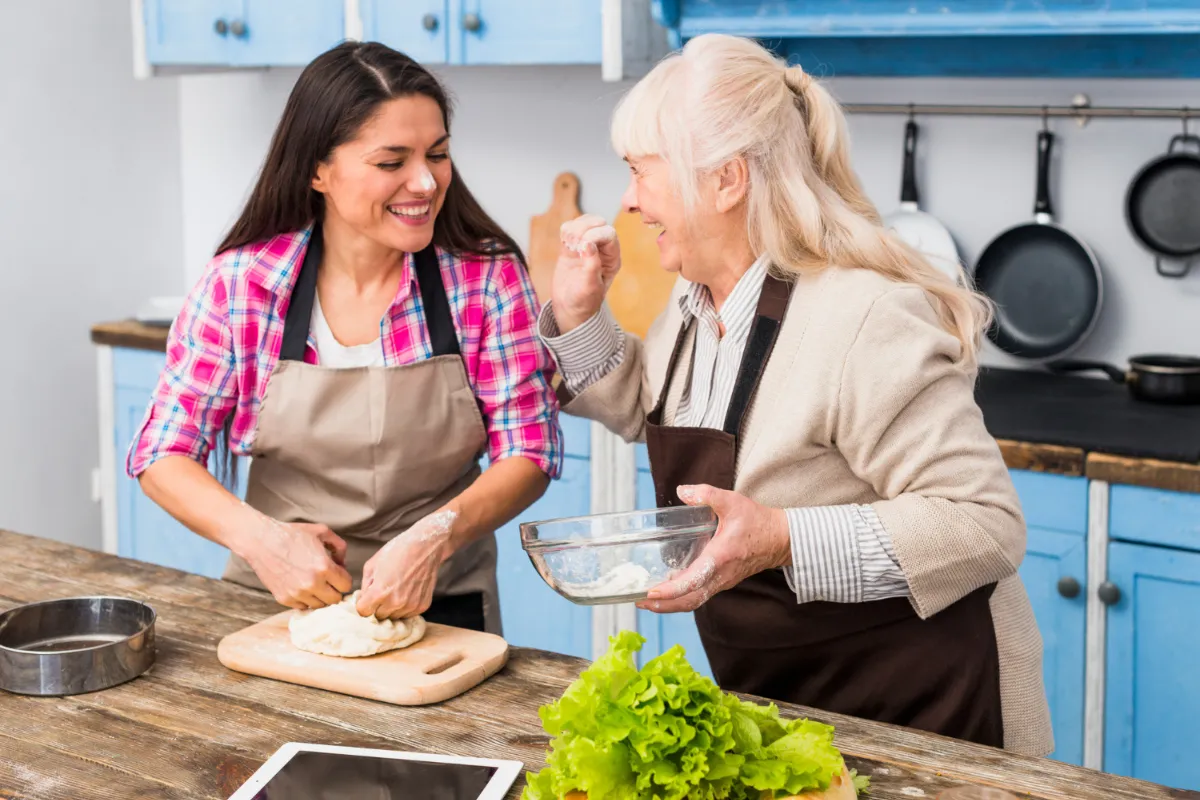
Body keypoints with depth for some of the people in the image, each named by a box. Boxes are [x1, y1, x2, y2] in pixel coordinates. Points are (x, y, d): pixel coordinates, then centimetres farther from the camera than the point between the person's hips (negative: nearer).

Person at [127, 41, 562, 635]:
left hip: (441, 607, -1)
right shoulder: (238, 283, -5)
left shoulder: (487, 275, -5)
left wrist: (435, 536, -24)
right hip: (273, 603, 1)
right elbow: (163, 455, -1)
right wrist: (259, 536, -21)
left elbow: (529, 451, -5)